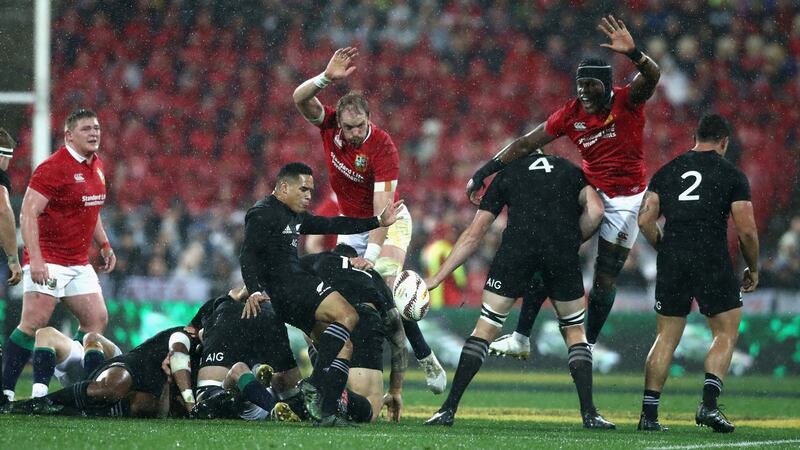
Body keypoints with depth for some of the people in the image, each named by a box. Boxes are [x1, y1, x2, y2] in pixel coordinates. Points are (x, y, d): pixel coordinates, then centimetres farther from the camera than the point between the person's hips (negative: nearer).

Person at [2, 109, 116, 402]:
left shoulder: (96, 166, 12)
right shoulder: (53, 168, -15)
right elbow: (28, 213, -20)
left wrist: (104, 245, 19)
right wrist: (36, 259, -27)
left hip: (79, 263, 8)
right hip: (48, 261, -8)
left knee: (97, 320, 4)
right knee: (35, 323, -13)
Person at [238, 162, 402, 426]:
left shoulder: (294, 216, 26)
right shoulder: (263, 214, -5)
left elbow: (332, 226, 31)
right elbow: (247, 255, -15)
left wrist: (378, 222, 30)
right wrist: (255, 291, -29)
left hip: (298, 288, 10)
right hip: (285, 288, -10)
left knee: (343, 346, 4)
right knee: (347, 315, -24)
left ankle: (327, 413, -6)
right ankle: (314, 383, -28)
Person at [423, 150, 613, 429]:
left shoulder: (507, 173, 28)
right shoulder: (572, 172, 28)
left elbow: (473, 235, 26)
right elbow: (595, 210, 7)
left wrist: (436, 278, 30)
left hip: (517, 245, 0)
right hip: (561, 249, 0)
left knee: (486, 327, 11)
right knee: (574, 330, 19)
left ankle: (449, 409, 8)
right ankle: (589, 414, 10)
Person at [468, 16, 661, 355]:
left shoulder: (627, 101, -14)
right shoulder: (570, 115, -5)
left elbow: (651, 77, -34)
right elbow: (526, 145, -2)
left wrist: (633, 53, -55)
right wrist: (483, 173, -5)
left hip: (627, 200, -3)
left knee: (606, 277, 3)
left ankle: (588, 347, 16)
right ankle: (521, 336, 0)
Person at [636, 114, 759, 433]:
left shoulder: (667, 171, 13)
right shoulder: (732, 175, 3)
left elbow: (645, 220, 5)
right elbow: (746, 230, -2)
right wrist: (753, 269, 12)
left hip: (672, 262, 4)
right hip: (713, 261, -4)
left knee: (666, 338, 11)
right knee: (726, 333, 8)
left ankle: (649, 413, 6)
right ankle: (709, 404, -8)